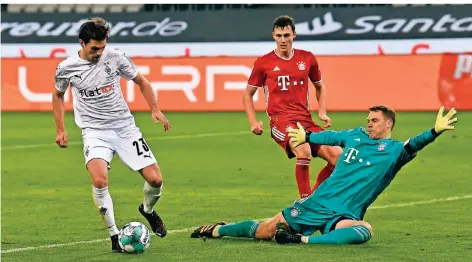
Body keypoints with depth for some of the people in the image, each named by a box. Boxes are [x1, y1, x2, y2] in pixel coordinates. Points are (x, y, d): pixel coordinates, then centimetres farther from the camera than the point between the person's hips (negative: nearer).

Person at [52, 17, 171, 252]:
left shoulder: (115, 57, -5)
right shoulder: (66, 68, -6)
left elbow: (141, 81, 10)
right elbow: (58, 95, 15)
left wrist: (155, 110, -1)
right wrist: (60, 130, 10)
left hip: (125, 127, 2)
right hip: (94, 132, -2)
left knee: (155, 179, -5)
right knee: (99, 180, -29)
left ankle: (148, 209, 31)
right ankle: (114, 235, -14)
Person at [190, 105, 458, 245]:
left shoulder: (393, 151, -3)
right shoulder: (355, 136, 10)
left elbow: (414, 145, -24)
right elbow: (331, 136, 30)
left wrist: (435, 131, -42)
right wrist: (307, 136, 45)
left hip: (343, 215, -3)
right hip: (317, 203, 3)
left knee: (365, 230, -39)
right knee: (264, 231, 3)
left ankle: (305, 240, -37)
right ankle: (217, 230, 25)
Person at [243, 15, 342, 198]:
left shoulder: (307, 59, 10)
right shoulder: (264, 63, 2)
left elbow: (319, 87, 26)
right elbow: (248, 94, 12)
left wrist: (322, 112, 10)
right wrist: (253, 122, 0)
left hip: (306, 120, 5)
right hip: (281, 120, -5)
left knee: (337, 156, -10)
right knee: (304, 151, -34)